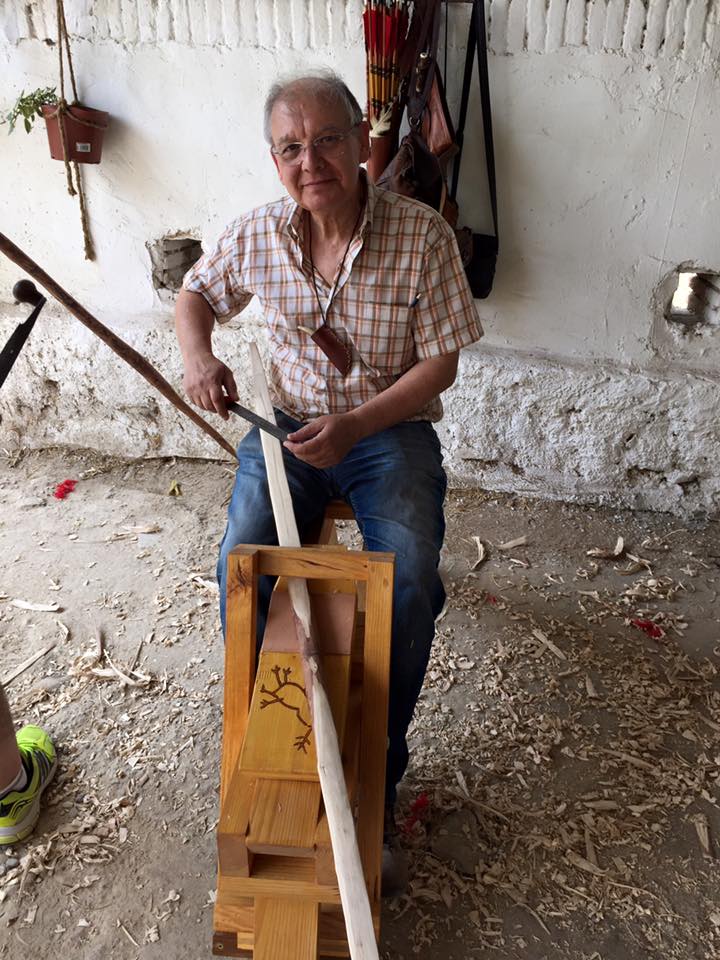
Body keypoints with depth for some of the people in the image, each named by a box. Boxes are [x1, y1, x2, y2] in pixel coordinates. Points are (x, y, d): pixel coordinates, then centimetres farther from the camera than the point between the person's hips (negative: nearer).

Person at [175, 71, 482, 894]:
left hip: (390, 430, -2)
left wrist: (353, 425, -22)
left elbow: (439, 364, -9)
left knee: (408, 587, -24)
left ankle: (376, 784, -1)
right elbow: (196, 293, 16)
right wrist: (198, 356, -6)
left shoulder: (422, 237, -12)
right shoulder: (255, 236, -3)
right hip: (289, 424, 3)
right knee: (240, 564, -21)